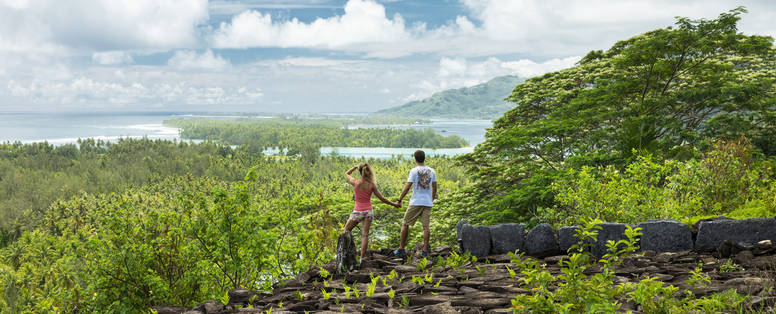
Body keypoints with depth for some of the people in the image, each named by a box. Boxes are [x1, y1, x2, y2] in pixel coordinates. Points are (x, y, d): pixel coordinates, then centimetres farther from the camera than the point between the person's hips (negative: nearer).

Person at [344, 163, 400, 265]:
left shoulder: (355, 183, -11)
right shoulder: (372, 185, -7)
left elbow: (346, 173, 10)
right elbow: (382, 198, -2)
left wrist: (355, 166, 19)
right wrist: (394, 204, 9)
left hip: (358, 211, -2)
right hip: (368, 211, 2)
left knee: (346, 230, 18)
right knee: (365, 235, 3)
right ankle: (361, 259, -1)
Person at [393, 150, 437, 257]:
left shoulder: (414, 171, -8)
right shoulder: (431, 171, 6)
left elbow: (407, 187, -11)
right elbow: (434, 188, 12)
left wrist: (399, 200, -6)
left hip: (416, 203, -4)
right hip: (427, 203, 4)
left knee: (405, 224, 6)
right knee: (426, 226, 4)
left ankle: (401, 249, 7)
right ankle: (425, 251, 0)